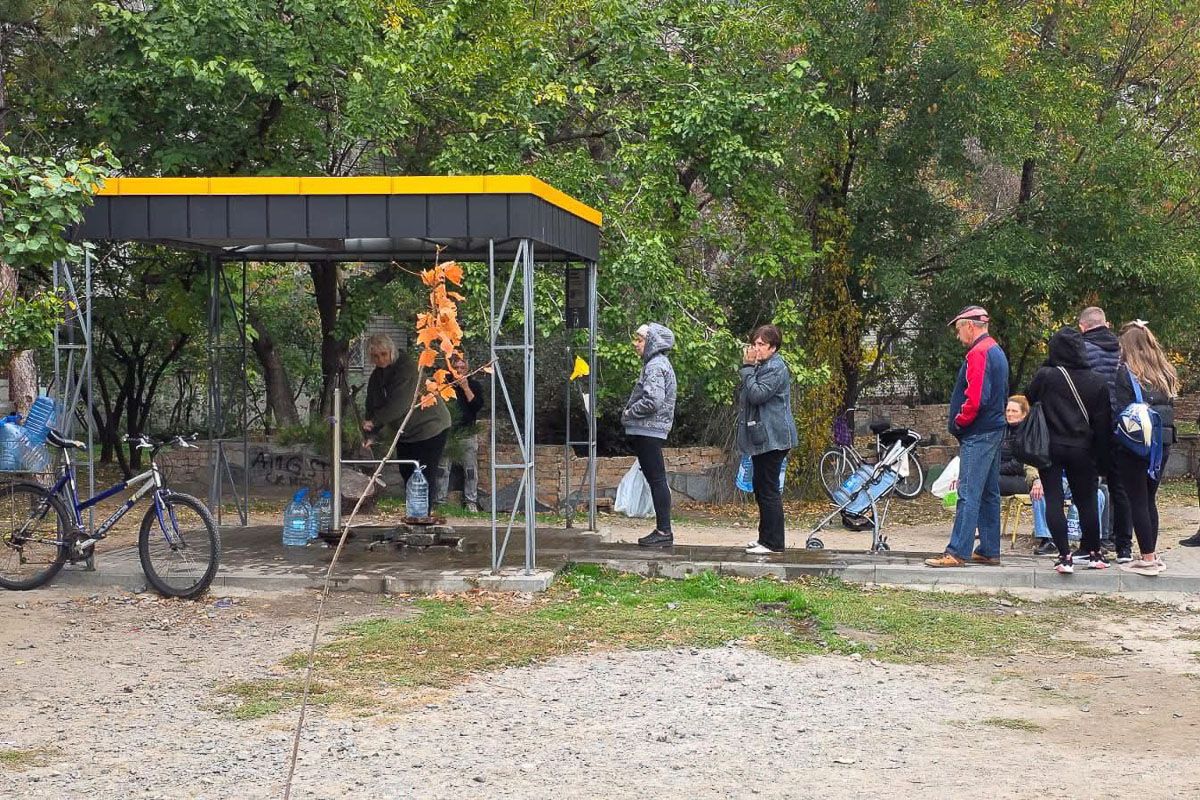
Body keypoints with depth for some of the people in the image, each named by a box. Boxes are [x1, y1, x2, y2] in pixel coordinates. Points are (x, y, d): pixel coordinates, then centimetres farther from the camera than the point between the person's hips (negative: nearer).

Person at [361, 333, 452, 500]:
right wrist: (371, 436, -14)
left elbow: (400, 402, -32)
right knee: (406, 473, 12)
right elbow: (372, 407, 0)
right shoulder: (376, 377, 3)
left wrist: (374, 422, -30)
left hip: (430, 427, -8)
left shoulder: (408, 368, -22)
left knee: (424, 474, -11)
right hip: (405, 434, 8)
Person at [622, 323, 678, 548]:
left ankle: (664, 531, -5)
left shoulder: (656, 366, -14)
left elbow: (653, 401, -24)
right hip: (647, 431, 10)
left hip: (649, 431, -10)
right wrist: (630, 413, 11)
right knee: (655, 480, 11)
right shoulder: (654, 363, 17)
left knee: (657, 479, -7)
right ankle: (662, 529, 15)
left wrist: (629, 413, -11)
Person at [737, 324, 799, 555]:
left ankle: (773, 542, -4)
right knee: (760, 487, 14)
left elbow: (756, 395, -23)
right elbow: (747, 395, 18)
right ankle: (765, 538, 22)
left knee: (769, 489, -8)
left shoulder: (776, 368, -13)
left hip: (772, 438, -11)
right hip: (761, 436, 11)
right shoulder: (761, 366, 18)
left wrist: (747, 368, -17)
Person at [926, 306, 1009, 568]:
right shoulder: (997, 352, 18)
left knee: (968, 495, -11)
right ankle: (989, 551, 17)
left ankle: (957, 552, -13)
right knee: (989, 494, 13)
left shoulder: (978, 353, -14)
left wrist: (959, 422, -9)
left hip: (977, 435, -10)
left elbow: (976, 397, -23)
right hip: (994, 431, 10)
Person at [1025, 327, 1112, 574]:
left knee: (1054, 500, 1)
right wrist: (1103, 461, 7)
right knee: (1086, 500, 15)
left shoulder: (1045, 376, -12)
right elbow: (1103, 424, 1)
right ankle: (1093, 553, 24)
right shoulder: (1097, 381, -2)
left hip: (1050, 448, -2)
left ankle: (1065, 556, -7)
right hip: (1082, 450, 2)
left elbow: (1028, 399, 4)